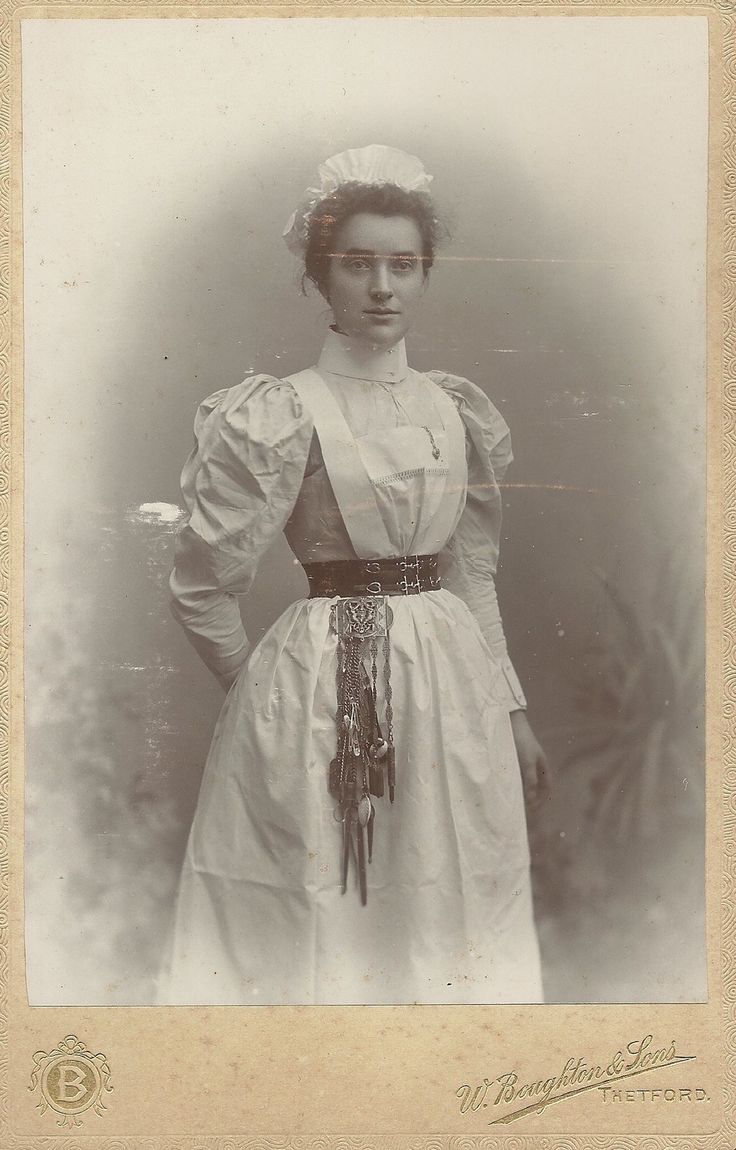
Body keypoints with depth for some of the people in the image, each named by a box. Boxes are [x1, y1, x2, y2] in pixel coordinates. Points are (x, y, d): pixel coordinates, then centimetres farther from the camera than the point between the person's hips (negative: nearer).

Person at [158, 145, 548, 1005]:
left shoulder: (455, 410, 8)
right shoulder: (283, 414, -8)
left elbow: (473, 577, 13)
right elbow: (202, 587, -4)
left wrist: (514, 713, 12)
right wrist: (265, 695, 6)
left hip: (453, 686, 5)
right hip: (322, 694, -4)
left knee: (442, 922, 13)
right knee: (323, 921, 5)